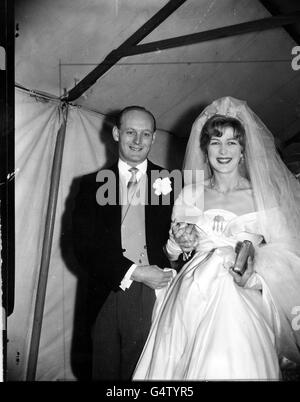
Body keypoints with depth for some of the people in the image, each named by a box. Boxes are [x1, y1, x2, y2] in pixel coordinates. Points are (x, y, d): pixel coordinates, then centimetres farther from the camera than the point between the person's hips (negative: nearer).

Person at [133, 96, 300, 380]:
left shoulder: (263, 195, 0)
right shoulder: (190, 194, 9)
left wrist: (255, 277, -19)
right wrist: (181, 243, -4)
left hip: (241, 303, -2)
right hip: (189, 301, 3)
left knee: (234, 367, -7)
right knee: (174, 366, 1)